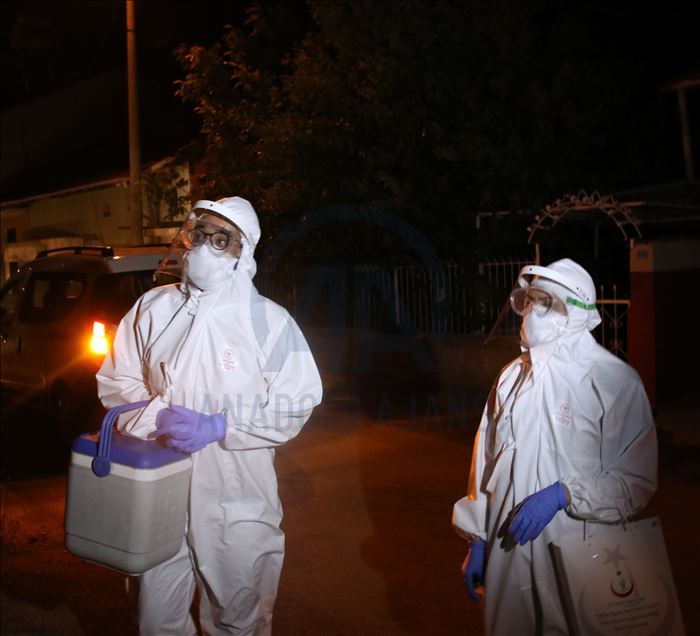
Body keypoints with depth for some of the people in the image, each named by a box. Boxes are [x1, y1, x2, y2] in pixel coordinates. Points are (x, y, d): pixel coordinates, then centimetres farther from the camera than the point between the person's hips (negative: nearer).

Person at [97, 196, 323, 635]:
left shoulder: (269, 320, -7)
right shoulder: (154, 309, 2)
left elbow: (296, 404, -8)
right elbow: (116, 381, 9)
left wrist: (216, 427, -19)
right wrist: (156, 416, -12)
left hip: (238, 504, -2)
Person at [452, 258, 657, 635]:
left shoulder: (614, 380, -10)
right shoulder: (512, 376, 7)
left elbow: (636, 480, -8)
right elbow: (486, 463, 10)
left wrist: (561, 494, -19)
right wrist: (477, 542, 11)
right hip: (508, 547, 5)